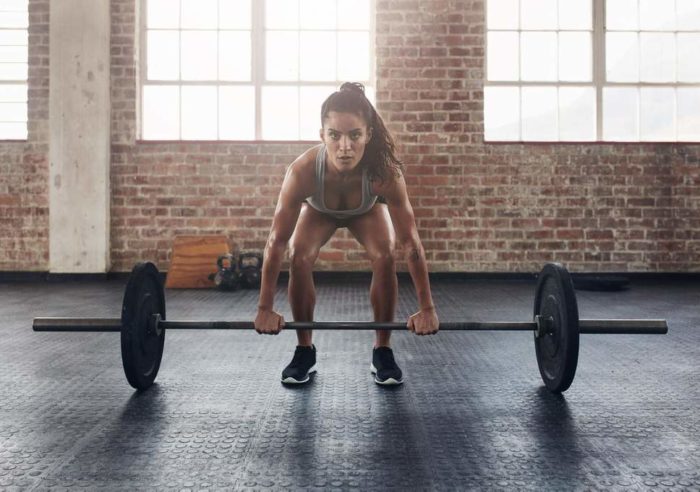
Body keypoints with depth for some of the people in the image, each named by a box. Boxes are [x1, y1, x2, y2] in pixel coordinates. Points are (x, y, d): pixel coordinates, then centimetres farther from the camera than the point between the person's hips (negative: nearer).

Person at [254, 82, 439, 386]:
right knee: (299, 258, -23)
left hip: (367, 210, 0)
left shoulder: (385, 172, -43)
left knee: (384, 257, -24)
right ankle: (304, 351, -3)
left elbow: (410, 242, -35)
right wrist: (265, 308, -29)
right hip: (318, 210, 0)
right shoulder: (302, 171, -43)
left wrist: (427, 308, -31)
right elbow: (277, 241, -34)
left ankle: (382, 351, -5)